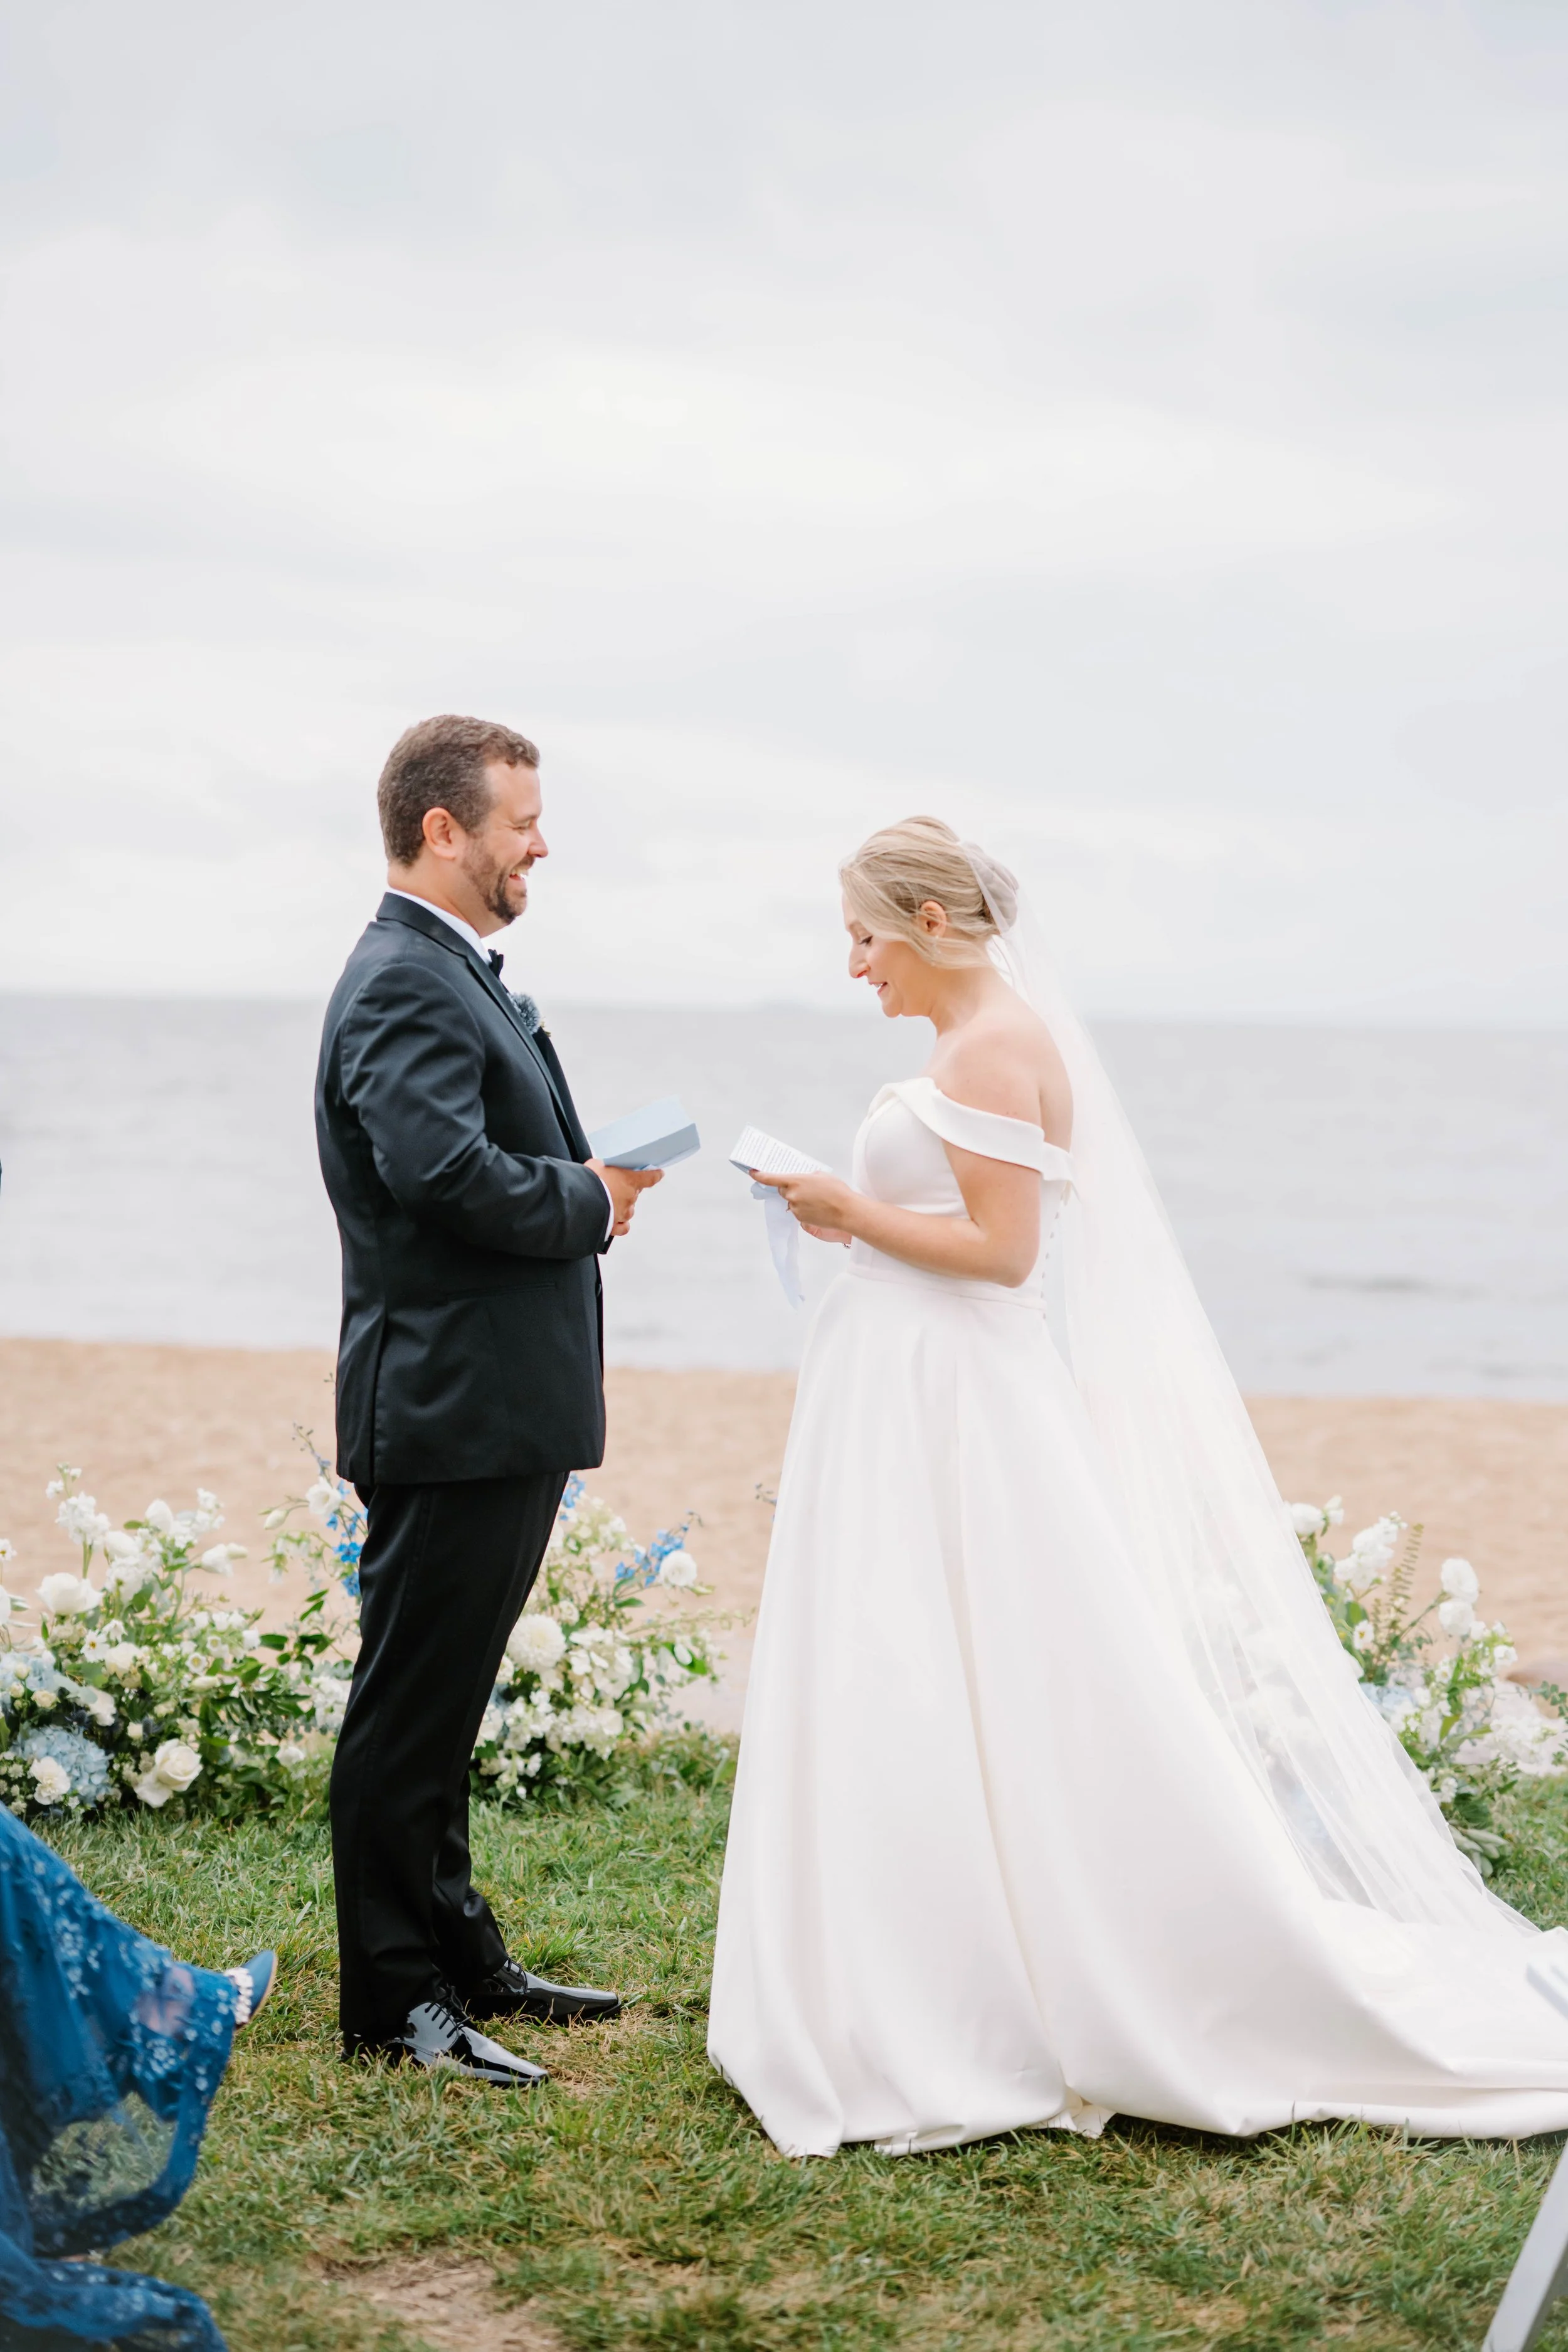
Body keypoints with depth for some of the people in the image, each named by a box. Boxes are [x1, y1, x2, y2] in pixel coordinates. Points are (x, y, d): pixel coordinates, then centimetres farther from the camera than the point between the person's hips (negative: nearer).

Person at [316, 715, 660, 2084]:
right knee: (412, 1705, -3)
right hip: (453, 1407, -11)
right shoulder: (406, 985, -16)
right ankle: (393, 2000, 5)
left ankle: (459, 1958, 28)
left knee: (441, 1703, 18)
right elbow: (445, 1167, -29)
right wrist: (591, 1201, -15)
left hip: (501, 1415, 11)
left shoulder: (457, 978, 18)